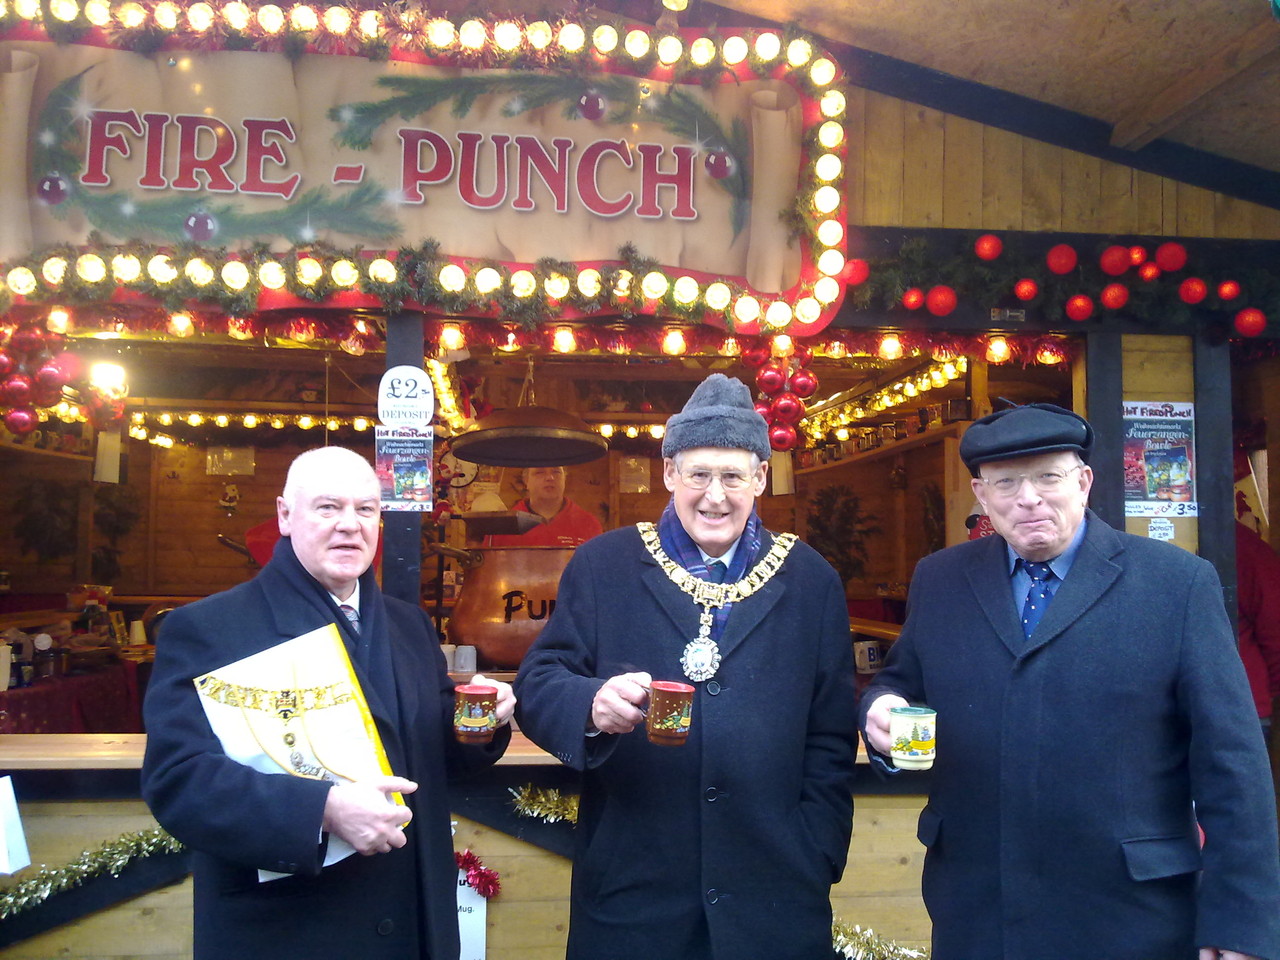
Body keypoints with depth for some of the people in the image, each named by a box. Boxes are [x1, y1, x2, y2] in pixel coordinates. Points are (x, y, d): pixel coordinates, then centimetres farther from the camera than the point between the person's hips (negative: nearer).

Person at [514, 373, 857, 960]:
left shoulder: (811, 582, 4)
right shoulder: (601, 567, 0)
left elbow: (830, 741, 6)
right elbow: (536, 684, -4)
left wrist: (817, 862, 0)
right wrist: (592, 705, -24)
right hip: (630, 891, 0)